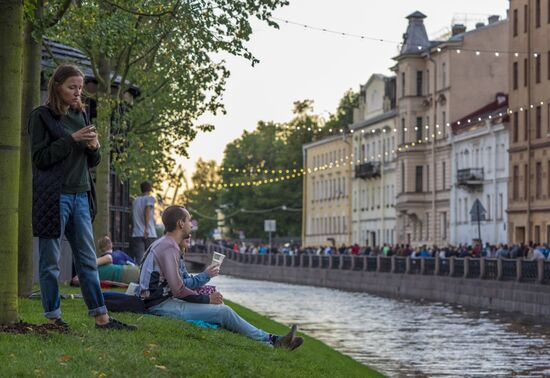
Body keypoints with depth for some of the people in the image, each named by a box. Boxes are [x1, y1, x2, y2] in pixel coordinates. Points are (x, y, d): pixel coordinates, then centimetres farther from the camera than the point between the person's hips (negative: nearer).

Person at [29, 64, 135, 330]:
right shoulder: (41, 116, -3)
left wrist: (94, 147, -3)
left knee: (88, 259, 7)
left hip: (80, 196, 6)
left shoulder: (80, 115, 15)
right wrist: (72, 139, -16)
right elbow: (40, 157, -10)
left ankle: (101, 317, 10)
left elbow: (92, 162, 19)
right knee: (50, 261, 0)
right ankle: (53, 317, 7)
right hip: (53, 196, -6)